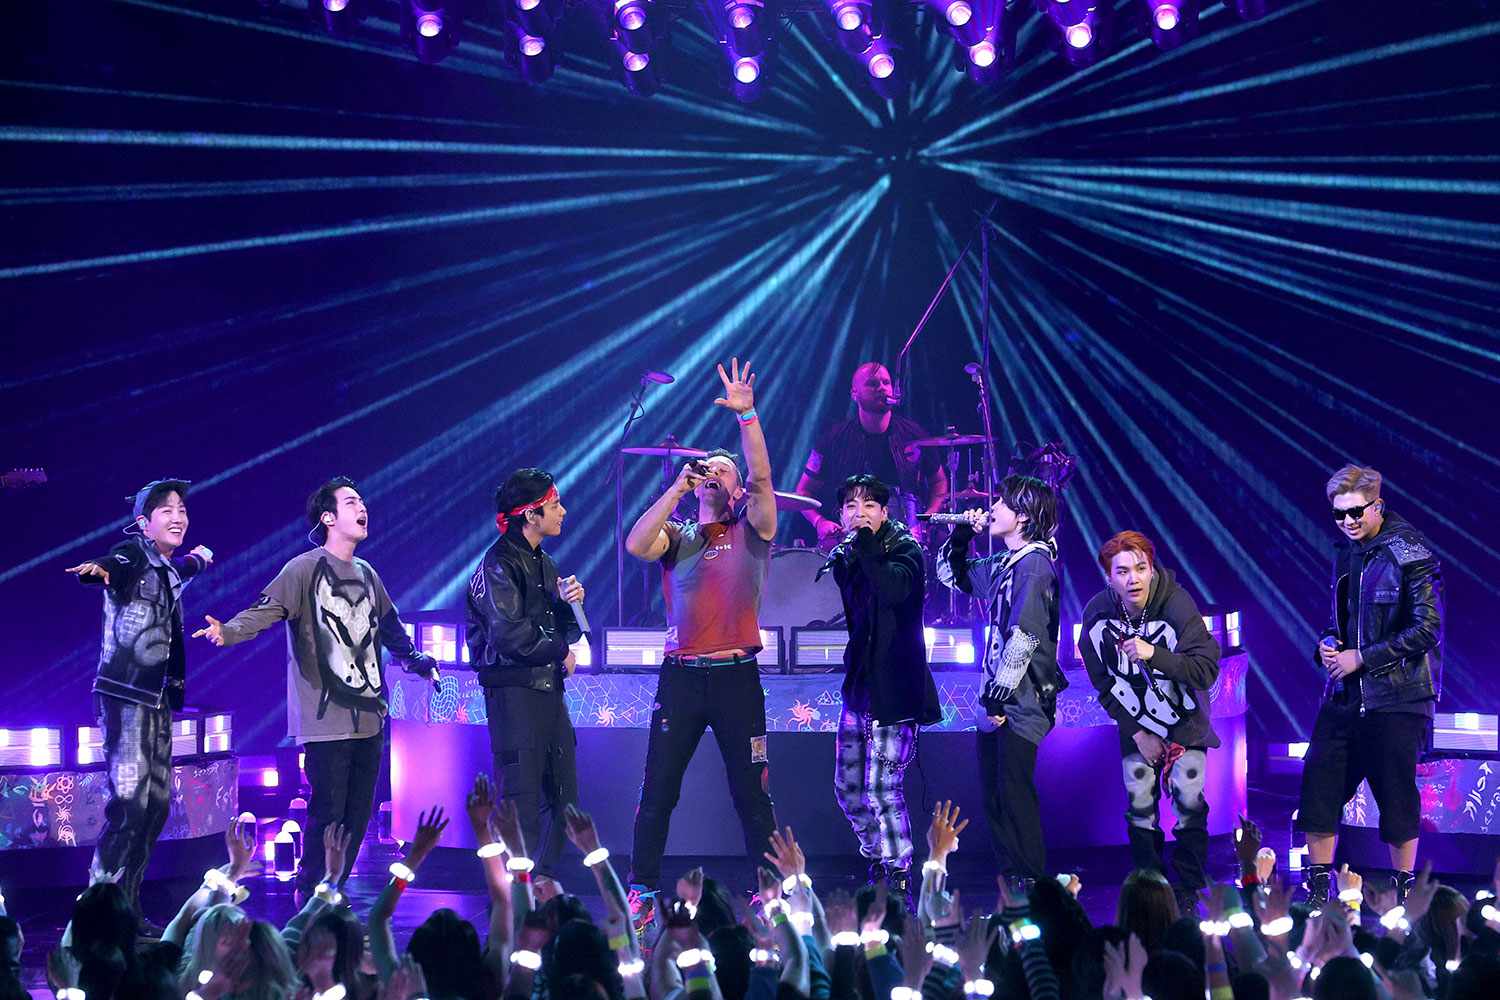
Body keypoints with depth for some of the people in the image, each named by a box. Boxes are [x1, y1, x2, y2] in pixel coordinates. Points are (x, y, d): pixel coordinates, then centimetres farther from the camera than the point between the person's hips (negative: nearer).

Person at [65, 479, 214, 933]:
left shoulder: (169, 570, 15)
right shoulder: (133, 554, -8)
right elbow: (111, 568, -31)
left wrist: (195, 560, 54)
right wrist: (97, 570, -52)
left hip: (158, 698, 9)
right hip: (125, 695, -9)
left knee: (157, 803, 8)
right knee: (129, 802, -15)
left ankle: (128, 909, 14)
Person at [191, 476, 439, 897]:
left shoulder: (367, 574, 16)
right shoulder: (305, 569, -7)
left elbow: (390, 626, 32)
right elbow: (266, 610, -20)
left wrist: (418, 661, 42)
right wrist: (227, 632, -38)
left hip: (368, 716, 7)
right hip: (327, 718, -7)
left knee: (358, 814, 8)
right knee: (328, 814, -9)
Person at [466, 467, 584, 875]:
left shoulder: (544, 564, 18)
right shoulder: (498, 565, -10)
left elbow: (569, 632, 19)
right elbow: (509, 634, -21)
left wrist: (570, 603, -3)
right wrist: (560, 652, -7)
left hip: (549, 689, 9)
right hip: (514, 692, -9)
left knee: (564, 802, 12)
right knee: (522, 803, -8)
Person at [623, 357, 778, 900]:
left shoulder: (751, 531, 7)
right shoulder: (675, 535, 11)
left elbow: (761, 476, -10)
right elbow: (635, 545, -10)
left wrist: (747, 416, -21)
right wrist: (677, 488, -13)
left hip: (737, 676, -1)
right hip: (680, 676, 1)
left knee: (752, 793, 2)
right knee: (657, 790, 2)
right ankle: (641, 886, 10)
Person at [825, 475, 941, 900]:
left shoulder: (905, 551, -7)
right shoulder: (844, 559, 11)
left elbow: (892, 589, -29)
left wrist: (866, 541, -24)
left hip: (893, 692, -8)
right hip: (858, 689, 8)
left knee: (882, 791, -12)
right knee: (848, 788, 13)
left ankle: (899, 881, -1)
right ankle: (879, 863, 32)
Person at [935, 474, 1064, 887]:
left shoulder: (1034, 563, -12)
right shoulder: (1003, 565, 16)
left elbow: (1024, 636, -19)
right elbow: (950, 573, 32)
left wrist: (999, 695, -19)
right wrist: (962, 535, 13)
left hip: (1021, 700, -9)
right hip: (996, 698, 9)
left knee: (1014, 790, -10)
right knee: (994, 793, 10)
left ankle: (1031, 881, -6)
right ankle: (1010, 879, 15)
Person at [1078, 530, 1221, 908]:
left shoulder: (1177, 606, -25)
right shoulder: (1097, 614, -15)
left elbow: (1206, 670, -29)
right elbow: (1102, 682, -3)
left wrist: (1154, 655, -42)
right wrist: (1137, 732, -6)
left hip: (1184, 720, -3)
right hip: (1136, 724, 3)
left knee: (1188, 798, -11)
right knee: (1140, 805, -1)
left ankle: (1189, 891, 2)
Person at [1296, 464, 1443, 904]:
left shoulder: (1409, 555, -12)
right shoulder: (1347, 551, 11)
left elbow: (1426, 629, -17)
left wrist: (1361, 657, -15)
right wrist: (1328, 644, 3)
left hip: (1396, 698, -7)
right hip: (1345, 695, 7)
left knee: (1396, 794, 2)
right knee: (1319, 782, 3)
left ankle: (1404, 892, 16)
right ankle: (1317, 889, 13)